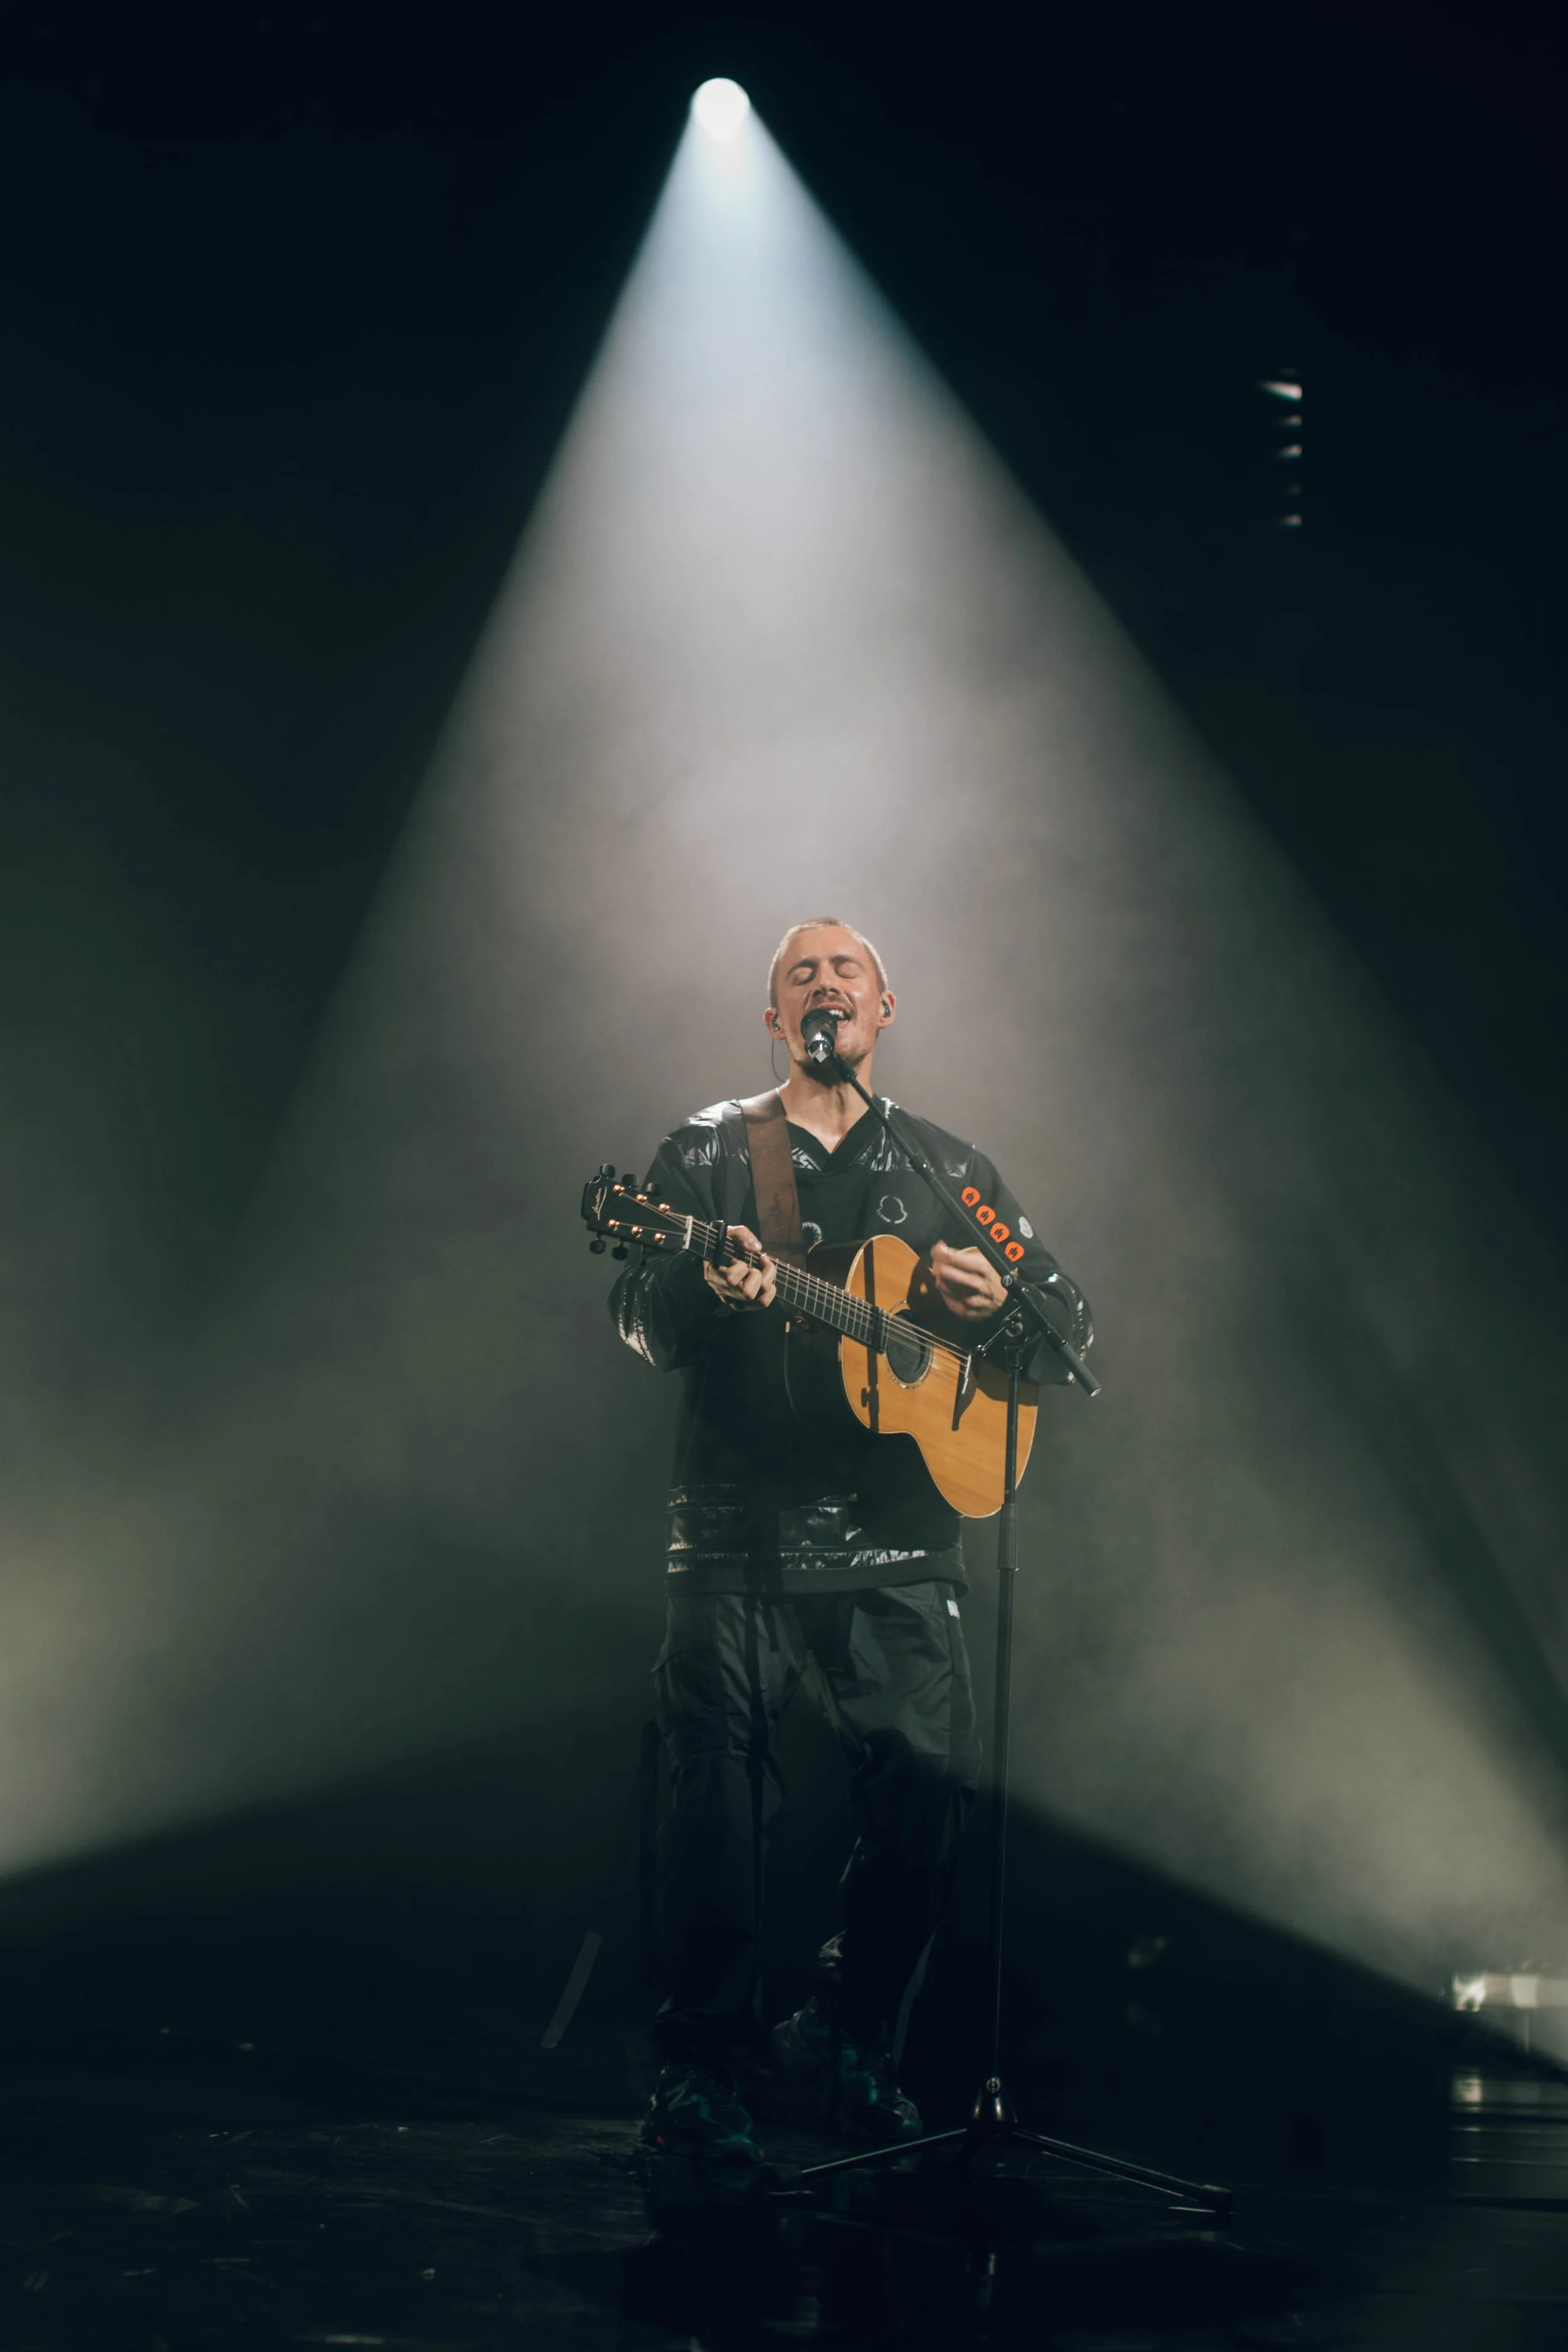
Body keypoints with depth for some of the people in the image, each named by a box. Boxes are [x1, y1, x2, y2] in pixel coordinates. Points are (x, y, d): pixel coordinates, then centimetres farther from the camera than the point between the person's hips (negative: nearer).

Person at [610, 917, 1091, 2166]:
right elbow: (641, 1320, -2)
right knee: (722, 1798, -5)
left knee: (934, 1774, -6)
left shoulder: (949, 1169, 16)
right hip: (739, 1535, -2)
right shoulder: (708, 1150, 9)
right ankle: (698, 2073, 7)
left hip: (898, 1539, 2)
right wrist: (708, 1290, -25)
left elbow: (1071, 1323, 15)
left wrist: (998, 1297, -8)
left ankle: (848, 2032, 15)